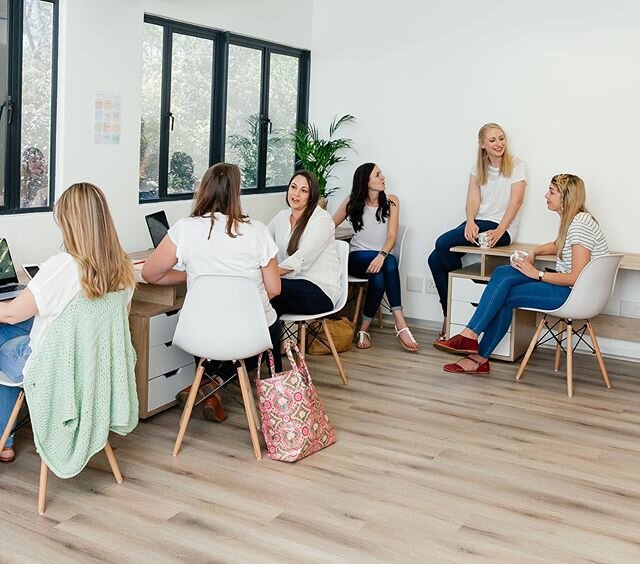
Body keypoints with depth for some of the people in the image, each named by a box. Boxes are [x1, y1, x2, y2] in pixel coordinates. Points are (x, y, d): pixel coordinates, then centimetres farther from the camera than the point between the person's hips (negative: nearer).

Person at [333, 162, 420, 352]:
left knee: (379, 275, -37)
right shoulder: (352, 203, 2)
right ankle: (400, 324, -33)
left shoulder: (391, 201, 1)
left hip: (381, 257, 1)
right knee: (390, 262, -34)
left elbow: (392, 236, -8)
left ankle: (364, 329, -29)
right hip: (357, 258, -1)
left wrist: (382, 255, -28)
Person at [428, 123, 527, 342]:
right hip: (478, 223, 6)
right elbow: (472, 198, 2)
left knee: (443, 243, -26)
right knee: (435, 259, -14)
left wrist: (499, 231, -23)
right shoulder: (478, 167, 14)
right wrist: (470, 222, -18)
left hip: (502, 227, -6)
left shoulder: (516, 165, -1)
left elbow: (516, 201, -10)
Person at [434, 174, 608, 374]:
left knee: (504, 296, -15)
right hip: (564, 282, 9)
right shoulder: (570, 219, 13)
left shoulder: (580, 225, -18)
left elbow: (576, 278, -22)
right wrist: (534, 252, 14)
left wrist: (537, 274, -15)